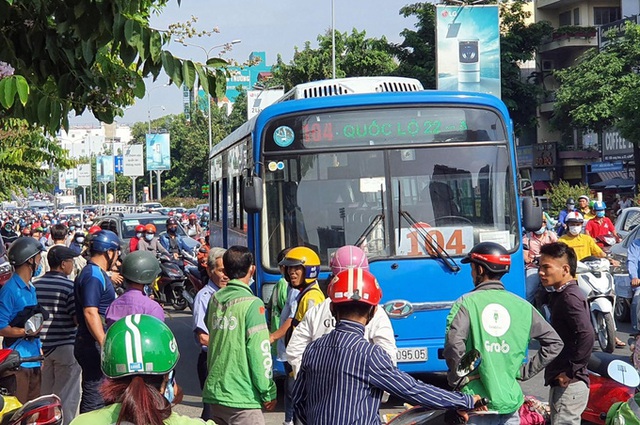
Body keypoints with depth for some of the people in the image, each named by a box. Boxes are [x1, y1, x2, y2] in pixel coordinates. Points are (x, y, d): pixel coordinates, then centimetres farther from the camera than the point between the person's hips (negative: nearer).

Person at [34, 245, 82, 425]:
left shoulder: (35, 285, 4)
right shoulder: (69, 286, -14)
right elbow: (78, 319, -17)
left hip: (41, 347, 6)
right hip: (66, 346, -6)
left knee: (46, 394, 16)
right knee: (67, 396, 2)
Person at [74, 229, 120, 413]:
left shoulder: (97, 273, 16)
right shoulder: (93, 276, -17)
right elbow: (90, 313, -25)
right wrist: (106, 346, -27)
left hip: (97, 344, 11)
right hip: (94, 346, -11)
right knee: (95, 399, -8)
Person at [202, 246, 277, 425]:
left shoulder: (215, 299, 6)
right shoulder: (251, 304, -12)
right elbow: (260, 352, -13)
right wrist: (268, 392, -6)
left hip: (214, 390, 7)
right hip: (242, 397, -7)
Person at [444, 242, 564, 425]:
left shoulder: (466, 303, -8)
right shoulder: (522, 306, 5)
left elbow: (454, 345, -23)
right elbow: (554, 343, 8)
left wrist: (458, 378, -9)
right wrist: (525, 371, 10)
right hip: (510, 400, 3)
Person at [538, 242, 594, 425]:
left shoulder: (569, 297, -17)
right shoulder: (563, 295, 14)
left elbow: (587, 336, -29)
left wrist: (571, 372, -23)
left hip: (569, 385, -11)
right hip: (562, 383, 11)